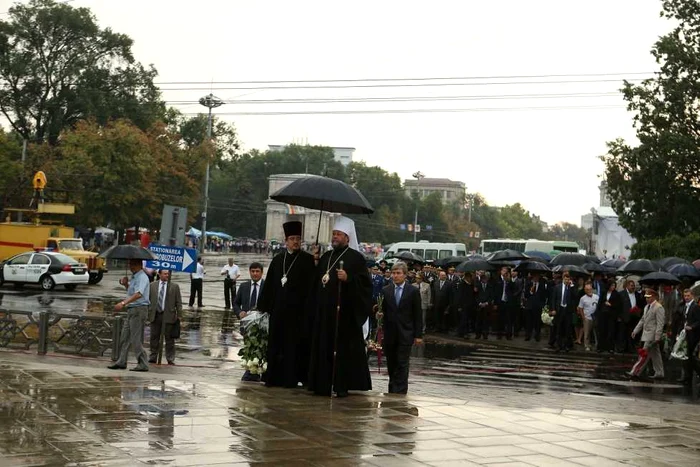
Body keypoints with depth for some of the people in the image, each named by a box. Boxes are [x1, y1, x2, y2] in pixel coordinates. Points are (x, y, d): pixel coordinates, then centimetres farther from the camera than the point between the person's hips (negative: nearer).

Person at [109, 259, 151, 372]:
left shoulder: (142, 277, -15)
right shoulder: (134, 277, 17)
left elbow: (138, 294, -30)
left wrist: (123, 303, -37)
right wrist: (126, 284, 11)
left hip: (139, 310, -10)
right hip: (131, 310, 10)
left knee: (136, 339, -8)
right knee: (125, 337, 11)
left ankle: (143, 364, -4)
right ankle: (121, 362, 16)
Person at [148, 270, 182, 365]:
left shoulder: (174, 286, 2)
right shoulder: (153, 285, 8)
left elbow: (178, 302, 2)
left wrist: (179, 315, -4)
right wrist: (148, 313, 6)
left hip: (168, 315, -2)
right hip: (155, 315, 2)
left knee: (169, 338, 2)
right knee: (154, 337, 9)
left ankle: (170, 359, 9)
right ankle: (153, 358, 18)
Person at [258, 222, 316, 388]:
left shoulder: (308, 259, -1)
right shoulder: (278, 259, 12)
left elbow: (311, 285, -7)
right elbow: (269, 284, 13)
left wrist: (308, 307, -15)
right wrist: (265, 305, 9)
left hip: (297, 309, -4)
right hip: (278, 309, 5)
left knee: (294, 343, -1)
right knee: (276, 342, 8)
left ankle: (291, 378, 4)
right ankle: (275, 376, 16)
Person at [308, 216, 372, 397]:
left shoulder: (356, 257, -2)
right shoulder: (326, 257, 16)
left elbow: (364, 282, -10)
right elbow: (316, 280, 22)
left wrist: (348, 278, -22)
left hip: (344, 312, -6)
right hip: (324, 311, 6)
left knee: (342, 348, -5)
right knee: (324, 347, 6)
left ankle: (342, 385, -1)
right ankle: (323, 384, 11)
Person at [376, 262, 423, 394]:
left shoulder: (413, 291, 0)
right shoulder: (385, 291, 7)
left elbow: (418, 315, 0)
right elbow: (383, 309, 12)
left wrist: (418, 335, -4)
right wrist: (379, 314, -13)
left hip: (405, 334, -3)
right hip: (390, 334, 3)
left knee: (402, 364, -7)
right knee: (391, 364, 9)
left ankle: (400, 392, -7)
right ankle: (392, 392, 19)